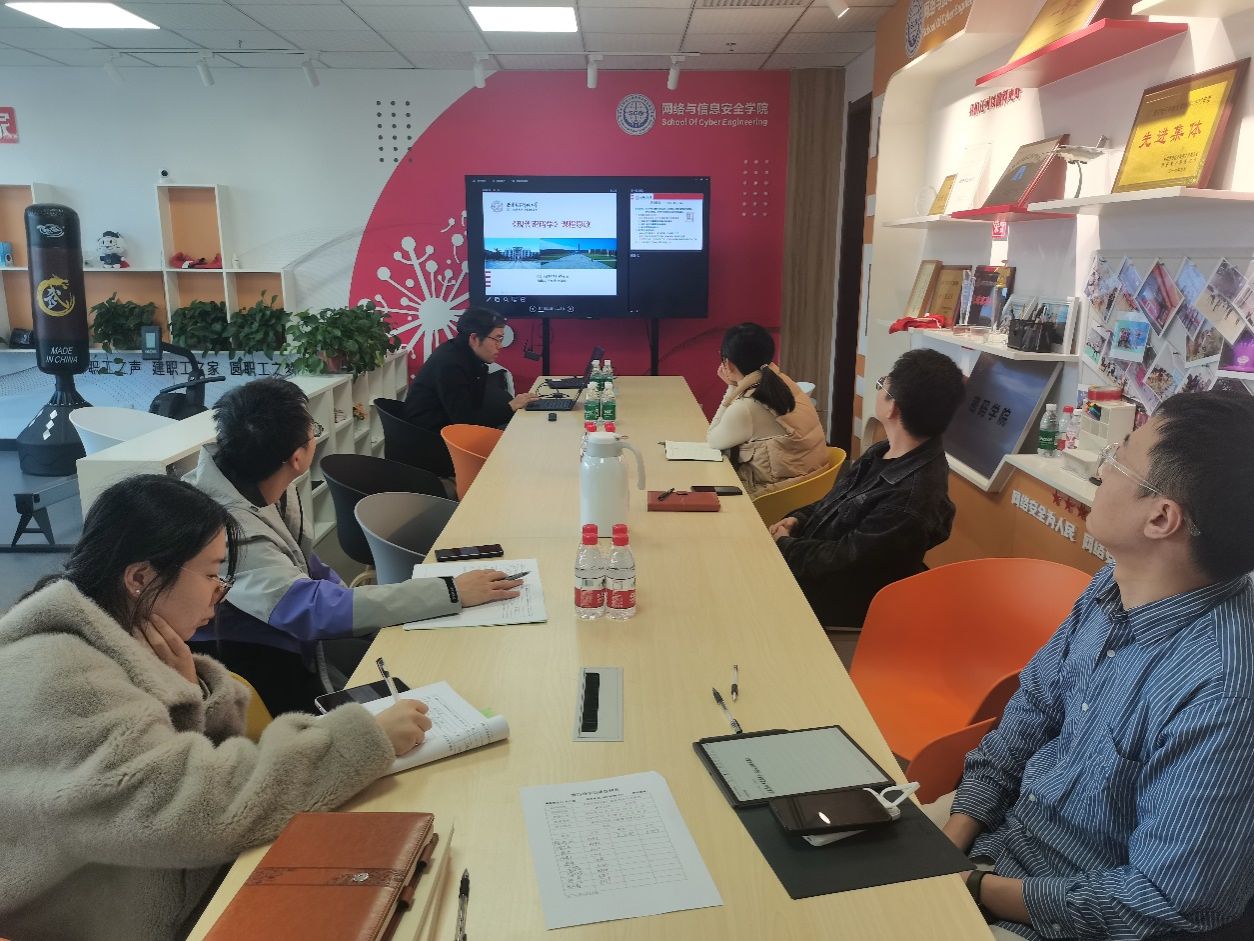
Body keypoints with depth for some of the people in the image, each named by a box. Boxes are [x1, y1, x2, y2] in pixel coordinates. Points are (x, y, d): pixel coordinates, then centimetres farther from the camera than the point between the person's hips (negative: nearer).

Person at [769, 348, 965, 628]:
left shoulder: (911, 499, -31)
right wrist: (799, 519, -1)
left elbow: (845, 561, -25)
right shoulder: (885, 452, -1)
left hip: (836, 601, -8)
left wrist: (785, 546, -12)